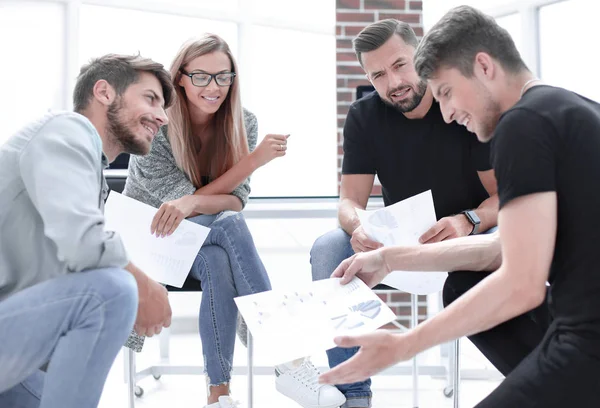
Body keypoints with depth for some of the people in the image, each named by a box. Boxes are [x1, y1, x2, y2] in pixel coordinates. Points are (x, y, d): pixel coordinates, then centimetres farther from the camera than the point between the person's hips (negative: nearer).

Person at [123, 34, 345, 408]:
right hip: (150, 236, -3)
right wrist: (255, 159, -27)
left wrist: (194, 202, -35)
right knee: (229, 225, -35)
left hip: (211, 239, 3)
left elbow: (236, 200, -12)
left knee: (220, 265, -35)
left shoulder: (243, 123, -6)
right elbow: (183, 198, -19)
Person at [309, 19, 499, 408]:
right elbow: (350, 199, -10)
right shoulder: (363, 117, -6)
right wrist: (358, 228, -36)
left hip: (471, 233, -3)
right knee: (328, 251, -23)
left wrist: (469, 221, -38)